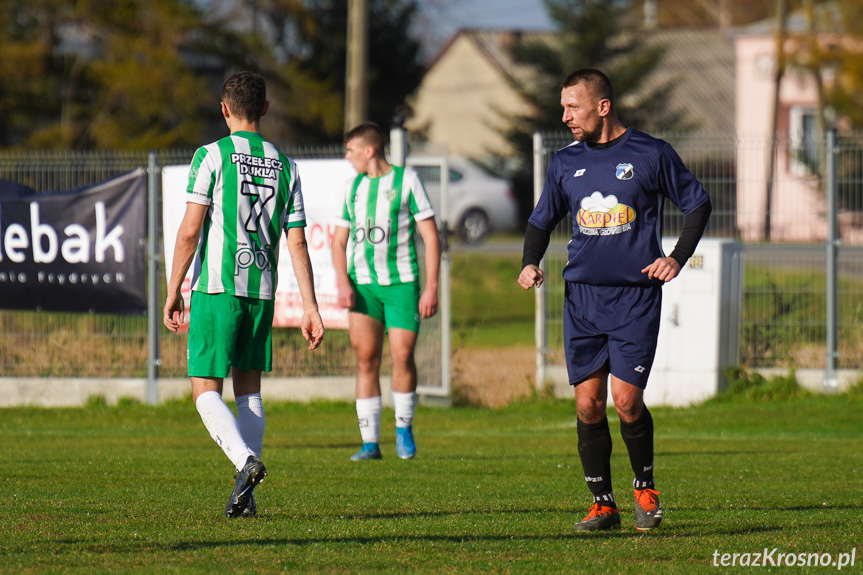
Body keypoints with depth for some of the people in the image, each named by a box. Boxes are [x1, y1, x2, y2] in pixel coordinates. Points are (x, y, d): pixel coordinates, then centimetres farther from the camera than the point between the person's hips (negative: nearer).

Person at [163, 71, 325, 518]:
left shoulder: (212, 156, -6)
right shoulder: (285, 167, 8)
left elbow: (189, 232, -9)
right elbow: (297, 243, 5)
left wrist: (173, 292, -1)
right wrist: (310, 309, 6)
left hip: (217, 287, -4)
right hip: (262, 292, 4)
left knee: (206, 391, 1)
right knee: (249, 389, 13)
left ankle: (245, 459, -24)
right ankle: (245, 496, 7)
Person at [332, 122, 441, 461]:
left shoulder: (406, 180, 0)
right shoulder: (353, 187, 13)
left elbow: (430, 236, -1)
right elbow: (339, 240, 17)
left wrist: (431, 287, -7)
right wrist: (342, 282, 0)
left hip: (402, 282, -3)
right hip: (362, 283, 3)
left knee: (402, 356, -9)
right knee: (366, 359, -3)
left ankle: (403, 428, 13)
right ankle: (370, 442, -1)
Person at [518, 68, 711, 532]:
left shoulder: (650, 154, -1)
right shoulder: (565, 163, 10)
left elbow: (698, 203, 8)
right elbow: (542, 221, 21)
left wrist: (677, 258, -4)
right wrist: (530, 263, 2)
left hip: (635, 297, -4)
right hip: (582, 297, 4)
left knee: (627, 401, -11)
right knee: (588, 403, 0)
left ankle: (645, 488, 12)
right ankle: (602, 503, 11)